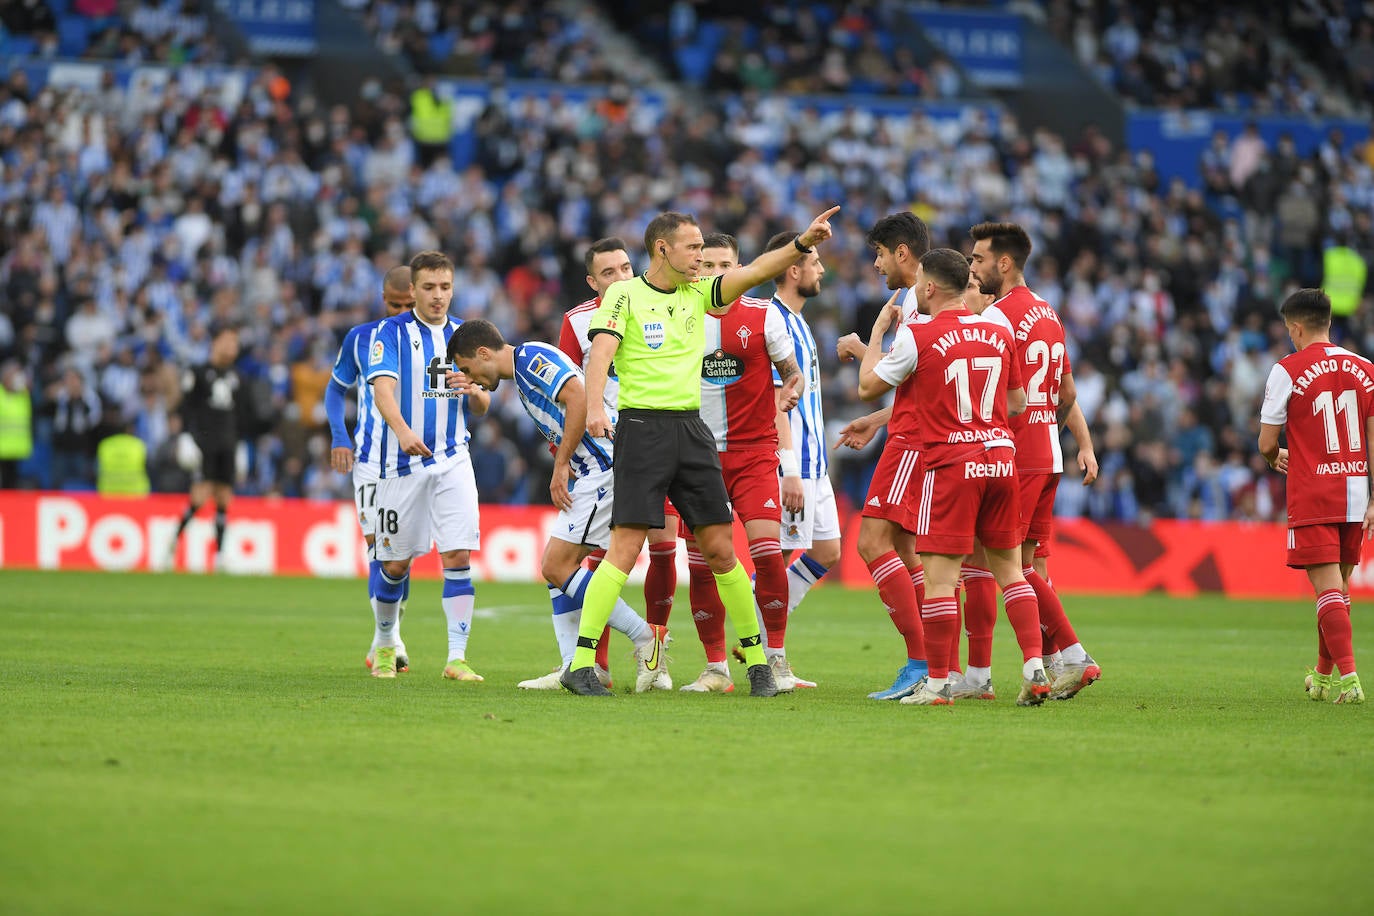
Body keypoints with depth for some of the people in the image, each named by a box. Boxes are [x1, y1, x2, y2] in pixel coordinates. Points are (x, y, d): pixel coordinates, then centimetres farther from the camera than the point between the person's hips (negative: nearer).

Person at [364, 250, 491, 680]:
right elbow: (382, 390, -18)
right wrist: (403, 431, -37)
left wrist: (474, 390, -11)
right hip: (402, 462, -2)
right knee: (395, 563, 5)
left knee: (458, 555, -11)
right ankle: (385, 644, 28)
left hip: (453, 462, 2)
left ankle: (457, 657, -10)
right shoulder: (390, 332, -3)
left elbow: (482, 408, 14)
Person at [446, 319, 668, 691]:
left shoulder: (531, 357, -8)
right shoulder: (523, 373, 23)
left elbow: (580, 396, -22)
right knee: (556, 565, 10)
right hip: (591, 472, 11)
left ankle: (646, 638, -7)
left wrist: (561, 465, -16)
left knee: (557, 566, -10)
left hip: (605, 465, -11)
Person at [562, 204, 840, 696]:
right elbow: (601, 351, -13)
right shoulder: (625, 294, -2)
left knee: (720, 548, 5)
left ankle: (755, 657, 14)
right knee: (625, 548, -12)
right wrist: (594, 407, -29)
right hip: (642, 428, -5)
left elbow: (754, 270, 4)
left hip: (692, 429, 5)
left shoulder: (698, 293, 13)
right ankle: (581, 665, -10)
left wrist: (802, 243, -11)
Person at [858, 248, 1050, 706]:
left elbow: (868, 387, 5)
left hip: (950, 464, -5)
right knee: (1009, 568, 11)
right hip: (1000, 456, 5)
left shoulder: (917, 337, -7)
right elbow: (1017, 402, 18)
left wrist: (878, 330, 16)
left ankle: (937, 682, -1)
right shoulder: (999, 333, 8)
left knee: (939, 575, -2)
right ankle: (1035, 667, 1)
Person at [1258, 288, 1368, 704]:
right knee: (1339, 586, 16)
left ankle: (1348, 677, -19)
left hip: (1312, 498, -5)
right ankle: (1324, 676, 27)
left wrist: (1276, 459, 22)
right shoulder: (1364, 369, 7)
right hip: (1354, 494, 5)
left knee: (1328, 588, -8)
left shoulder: (1287, 370, -6)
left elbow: (1267, 443, -2)